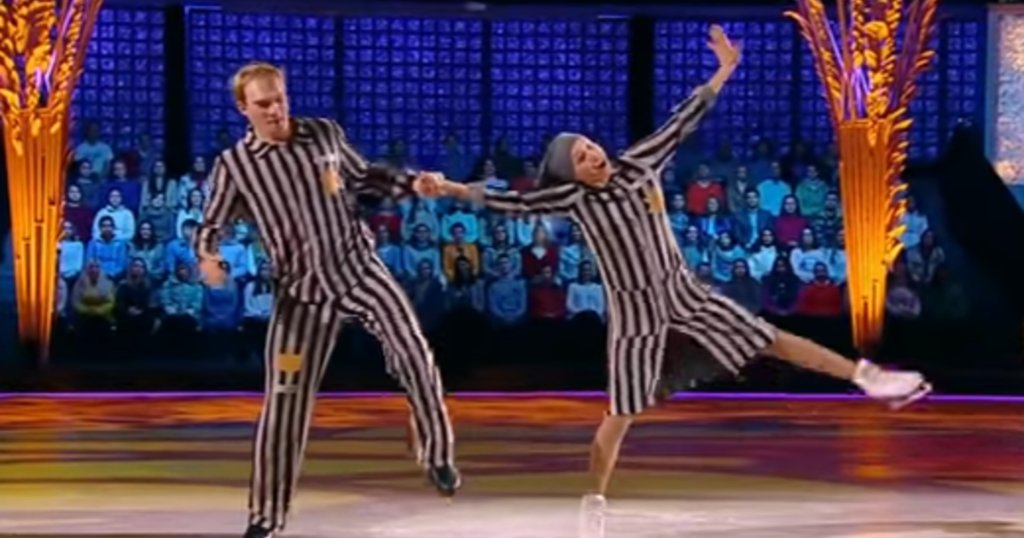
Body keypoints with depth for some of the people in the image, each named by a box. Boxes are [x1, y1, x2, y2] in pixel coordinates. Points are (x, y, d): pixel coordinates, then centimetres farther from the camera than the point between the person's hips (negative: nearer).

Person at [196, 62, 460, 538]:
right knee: (285, 400, -3)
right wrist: (207, 257, -21)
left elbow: (363, 178, 15)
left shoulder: (325, 133, 0)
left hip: (360, 269, 2)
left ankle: (437, 455, 16)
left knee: (414, 355, -8)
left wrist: (412, 184, 2)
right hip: (302, 290, -2)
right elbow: (212, 225, 1)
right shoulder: (233, 165, -7)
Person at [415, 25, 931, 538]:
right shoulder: (574, 198, -12)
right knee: (621, 415, 2)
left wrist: (723, 72, -6)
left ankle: (865, 375, 7)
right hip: (634, 310, -2)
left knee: (769, 340, 2)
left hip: (683, 291, 3)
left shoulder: (635, 165, -5)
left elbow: (680, 124, -3)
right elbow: (515, 202, -15)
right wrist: (452, 189, -20)